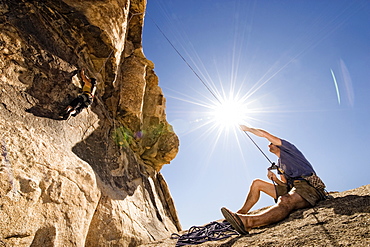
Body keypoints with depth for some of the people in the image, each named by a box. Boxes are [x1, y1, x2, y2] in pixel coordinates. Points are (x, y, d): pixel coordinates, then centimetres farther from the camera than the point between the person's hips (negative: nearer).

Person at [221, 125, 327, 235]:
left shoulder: (288, 148, 5)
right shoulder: (279, 163, 25)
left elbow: (264, 134, -3)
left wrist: (247, 129, 10)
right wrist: (275, 179, -2)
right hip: (292, 188, 9)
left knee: (285, 202, -41)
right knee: (257, 183, 7)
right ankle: (241, 213, -1)